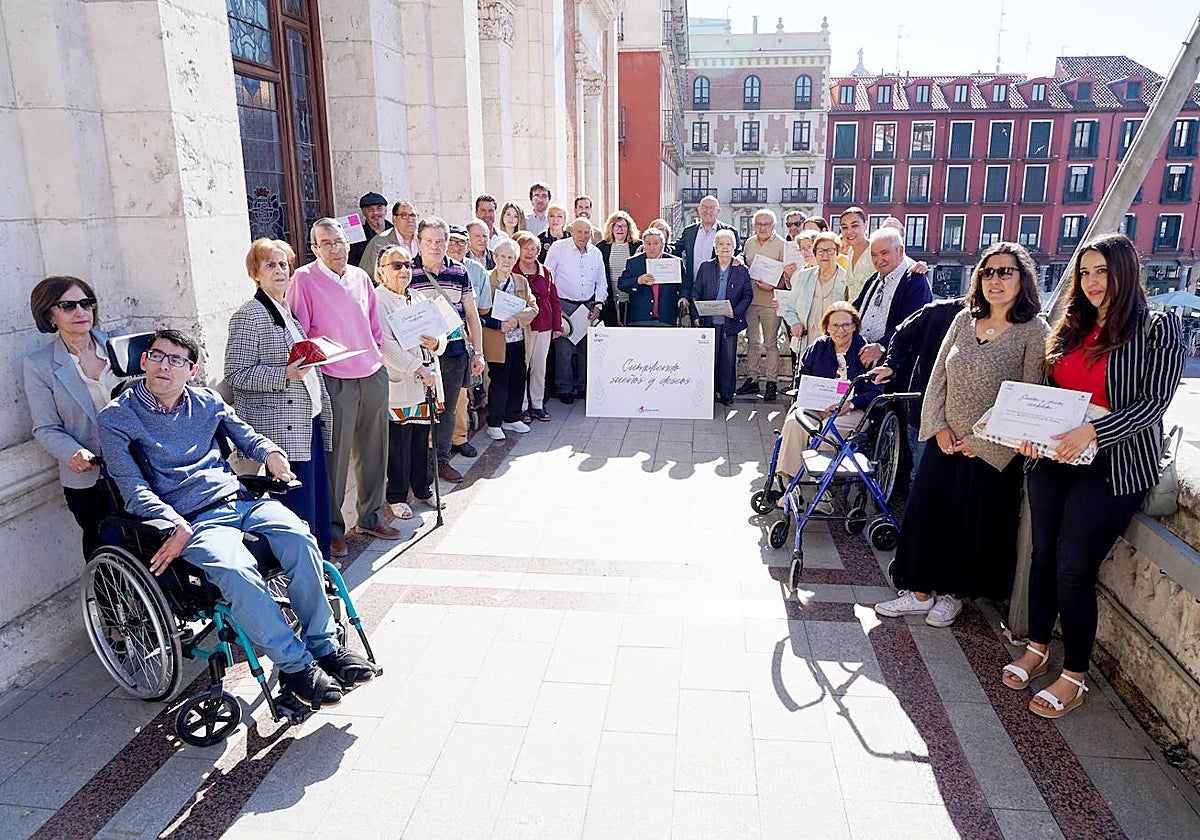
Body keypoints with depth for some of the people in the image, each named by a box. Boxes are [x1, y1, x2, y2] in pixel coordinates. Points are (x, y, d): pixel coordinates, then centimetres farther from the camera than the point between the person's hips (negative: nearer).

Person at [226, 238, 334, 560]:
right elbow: (236, 375, -13)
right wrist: (285, 374, -23)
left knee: (319, 506, 13)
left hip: (309, 422, 9)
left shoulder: (291, 312, 18)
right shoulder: (248, 316, -9)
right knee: (297, 510, -7)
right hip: (281, 429, -9)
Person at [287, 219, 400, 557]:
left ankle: (371, 516, 29)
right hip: (335, 380, -6)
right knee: (335, 456, -1)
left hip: (373, 374, 6)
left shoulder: (360, 277, 12)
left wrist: (375, 354, 14)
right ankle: (332, 528, 13)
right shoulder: (304, 279, -4)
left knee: (373, 451, 13)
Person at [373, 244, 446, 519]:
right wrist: (418, 369, -21)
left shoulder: (420, 298, 15)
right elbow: (385, 345, -18)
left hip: (426, 383, 6)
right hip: (397, 385, -6)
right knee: (398, 443, 1)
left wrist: (436, 343, -13)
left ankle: (422, 488, 30)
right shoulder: (377, 301, -8)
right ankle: (397, 496, 16)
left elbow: (441, 332, 12)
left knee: (422, 439, 15)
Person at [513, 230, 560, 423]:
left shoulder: (545, 272, 8)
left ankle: (538, 404, 22)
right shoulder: (512, 273, -4)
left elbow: (554, 300, 12)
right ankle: (522, 406, 11)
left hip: (544, 326, 4)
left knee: (540, 367, 11)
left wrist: (557, 325, 9)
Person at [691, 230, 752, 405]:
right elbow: (696, 293, 6)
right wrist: (696, 316, -4)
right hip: (709, 321, 0)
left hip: (730, 322, 0)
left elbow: (748, 295, 4)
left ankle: (726, 393, 15)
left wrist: (735, 312, -11)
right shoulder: (705, 267, 5)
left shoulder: (742, 270, 4)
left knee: (728, 359, 4)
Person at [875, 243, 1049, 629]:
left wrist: (979, 440, -13)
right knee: (925, 514, 8)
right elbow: (938, 376, 7)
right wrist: (939, 426, -4)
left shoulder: (1034, 331, -10)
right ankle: (920, 592, 23)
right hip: (945, 443, 5)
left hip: (990, 451, -4)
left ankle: (954, 594, 29)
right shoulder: (964, 319, 5)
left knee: (976, 525, 8)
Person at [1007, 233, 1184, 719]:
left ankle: (1075, 676, 9)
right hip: (1052, 458, 5)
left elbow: (1155, 401, -12)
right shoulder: (1071, 328, 12)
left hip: (1113, 465, -5)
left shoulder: (1158, 328, -5)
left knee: (1074, 567, -6)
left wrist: (1092, 432, -24)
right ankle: (1037, 648, 28)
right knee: (1044, 556, 11)